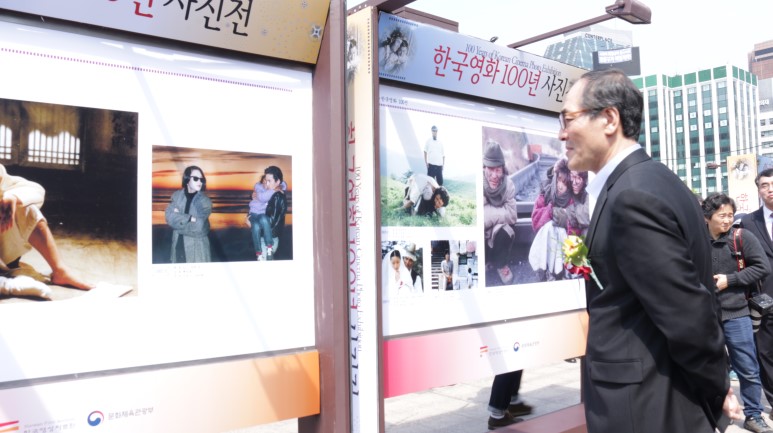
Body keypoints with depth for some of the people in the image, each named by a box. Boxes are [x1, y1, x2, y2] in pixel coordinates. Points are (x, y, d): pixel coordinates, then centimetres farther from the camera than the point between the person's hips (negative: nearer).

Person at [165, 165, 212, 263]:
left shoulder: (204, 201, -8)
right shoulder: (177, 195, 3)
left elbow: (198, 226, -16)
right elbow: (169, 217, -9)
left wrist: (179, 218, -8)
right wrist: (189, 218, -18)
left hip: (197, 247, -3)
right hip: (178, 245, 3)